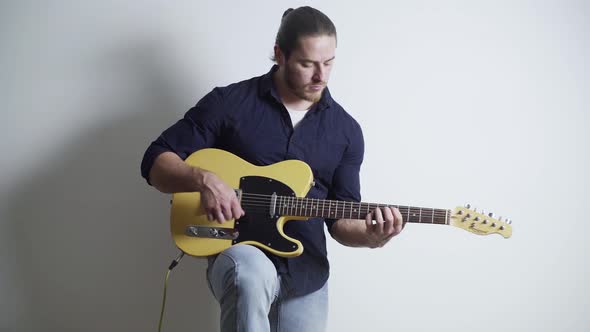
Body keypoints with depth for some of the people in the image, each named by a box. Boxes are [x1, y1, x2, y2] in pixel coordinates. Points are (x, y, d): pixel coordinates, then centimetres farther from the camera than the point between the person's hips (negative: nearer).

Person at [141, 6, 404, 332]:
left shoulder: (346, 130, 4)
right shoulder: (228, 102, -6)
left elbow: (340, 218, 6)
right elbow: (155, 160, -4)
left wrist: (369, 235, -16)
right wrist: (203, 179, -23)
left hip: (306, 271, 4)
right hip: (239, 253, -4)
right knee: (252, 278, -38)